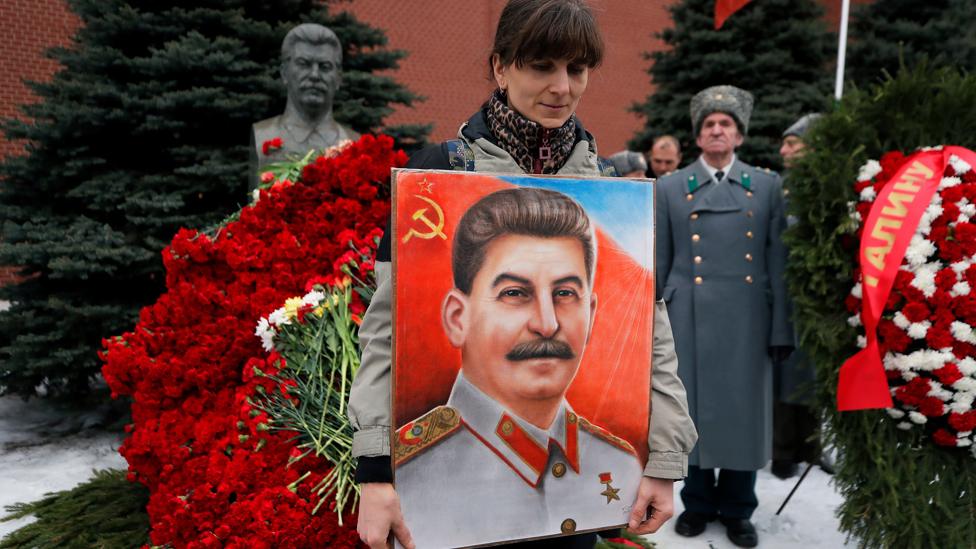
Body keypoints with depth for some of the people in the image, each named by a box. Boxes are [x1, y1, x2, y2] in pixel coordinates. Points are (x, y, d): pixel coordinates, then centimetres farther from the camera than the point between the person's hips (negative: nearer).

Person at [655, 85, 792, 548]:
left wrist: (781, 327, -2)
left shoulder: (767, 185, 7)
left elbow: (779, 262, 4)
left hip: (748, 318, 1)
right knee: (695, 407, 7)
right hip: (690, 317, 0)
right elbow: (659, 263, 6)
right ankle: (698, 502, 26)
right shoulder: (670, 188, 6)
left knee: (744, 410, 7)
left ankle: (737, 509, 25)